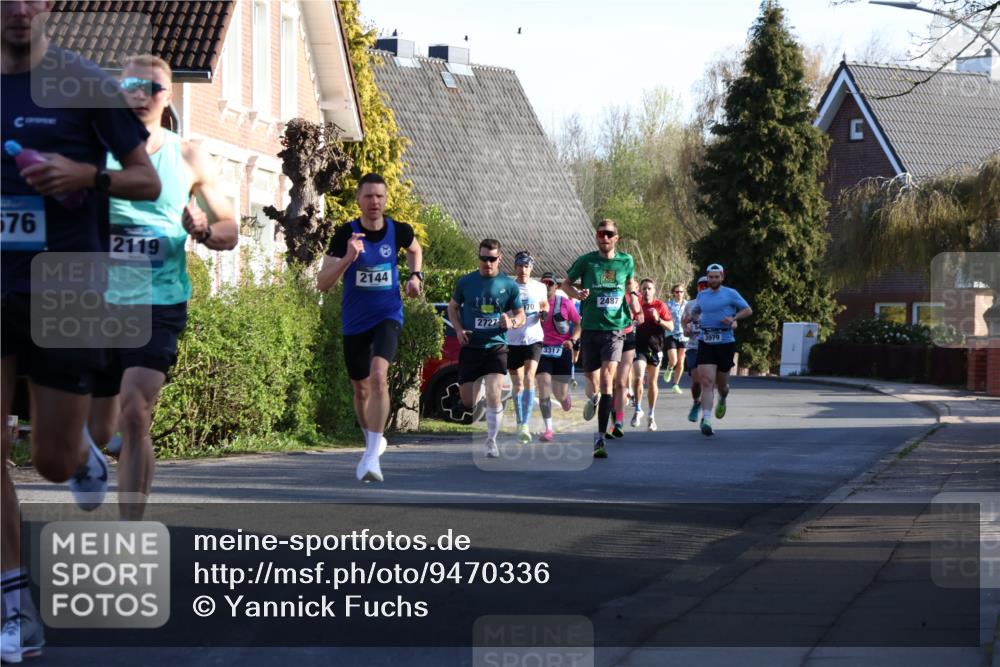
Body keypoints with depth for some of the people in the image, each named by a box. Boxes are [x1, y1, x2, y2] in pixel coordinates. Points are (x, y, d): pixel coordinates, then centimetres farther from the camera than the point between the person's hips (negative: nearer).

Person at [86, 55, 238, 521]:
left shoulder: (189, 160, 3)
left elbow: (230, 231, 10)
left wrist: (204, 231, -12)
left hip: (160, 306, -2)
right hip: (99, 304, 2)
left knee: (135, 416, -20)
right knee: (97, 432, 9)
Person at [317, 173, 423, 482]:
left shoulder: (399, 231, -5)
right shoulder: (345, 234, -11)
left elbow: (415, 250, 21)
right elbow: (322, 283, -16)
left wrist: (415, 276, 3)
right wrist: (348, 258, -31)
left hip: (388, 316, -1)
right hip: (354, 322, 1)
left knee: (378, 375, -25)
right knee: (361, 388, 14)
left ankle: (372, 457, -26)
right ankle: (373, 442, 42)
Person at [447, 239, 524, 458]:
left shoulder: (509, 285, 0)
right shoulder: (466, 282, 1)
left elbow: (521, 315, 8)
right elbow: (453, 306, 15)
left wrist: (512, 322, -16)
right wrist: (458, 329, -2)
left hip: (496, 347, -1)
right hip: (470, 347, 1)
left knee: (493, 395, -15)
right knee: (468, 401, 2)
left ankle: (491, 441, 1)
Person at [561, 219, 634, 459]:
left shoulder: (626, 261, 4)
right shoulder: (586, 261, -1)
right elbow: (566, 283, 10)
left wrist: (633, 306, 8)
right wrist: (578, 293, -11)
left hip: (615, 328, -1)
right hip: (590, 328, 1)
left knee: (607, 378, -16)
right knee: (591, 379, 8)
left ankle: (599, 438, -18)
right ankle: (593, 397, 46)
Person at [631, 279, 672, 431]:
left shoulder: (660, 306, 1)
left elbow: (671, 326, -2)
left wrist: (658, 319, -17)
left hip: (655, 347, 0)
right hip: (639, 347, 0)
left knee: (652, 382, 8)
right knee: (638, 378, -18)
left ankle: (651, 415, 19)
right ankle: (638, 410, 0)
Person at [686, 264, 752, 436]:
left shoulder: (730, 294, 1)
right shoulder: (702, 295, 13)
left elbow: (748, 310, 2)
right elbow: (695, 311, 32)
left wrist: (734, 318, -13)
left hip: (725, 343, -2)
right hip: (706, 343, 2)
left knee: (721, 383, 10)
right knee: (707, 382, -14)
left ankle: (723, 400, 47)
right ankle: (706, 420, -21)